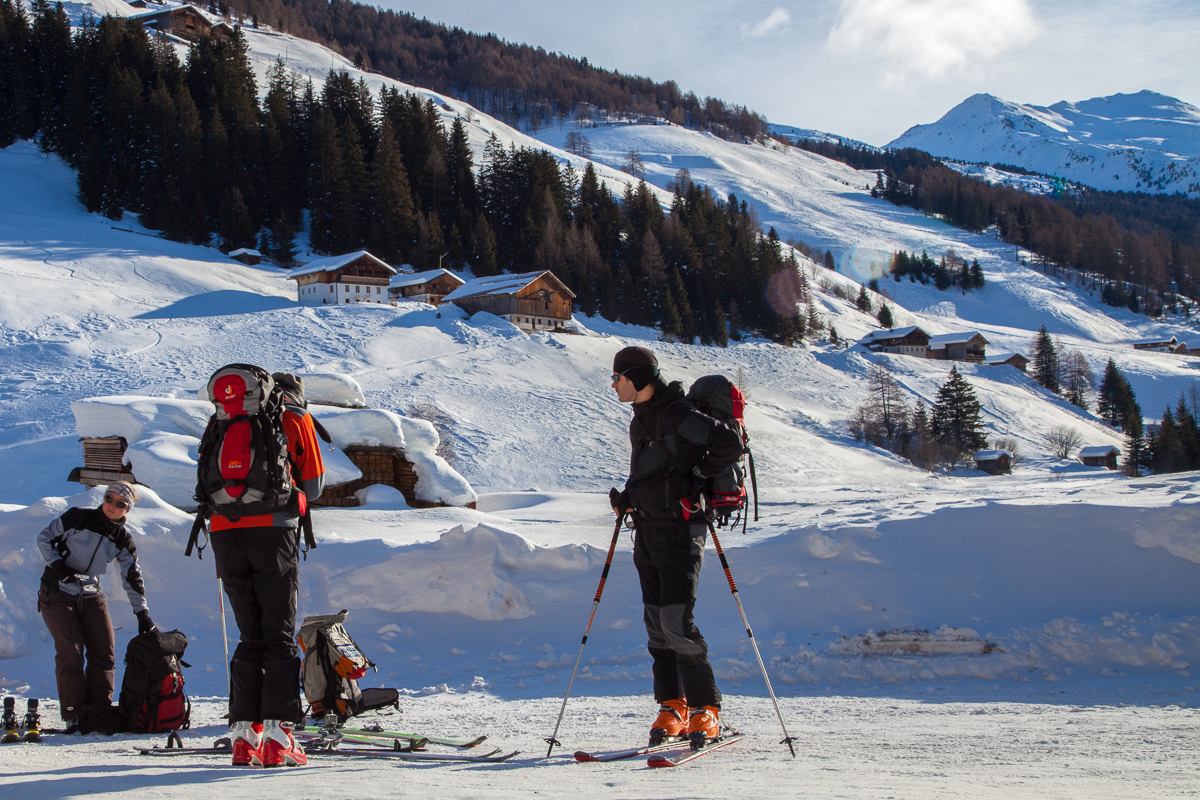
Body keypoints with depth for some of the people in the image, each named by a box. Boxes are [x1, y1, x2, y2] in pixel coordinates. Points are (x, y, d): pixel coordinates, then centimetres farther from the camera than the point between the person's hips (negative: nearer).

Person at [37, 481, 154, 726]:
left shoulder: (123, 541, -1)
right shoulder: (77, 518, -11)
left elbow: (133, 578, 2)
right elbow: (44, 538, -3)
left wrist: (143, 615, -5)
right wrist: (57, 565, -18)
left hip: (91, 598, 4)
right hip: (56, 594, -4)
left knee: (104, 651, -3)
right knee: (71, 651, -13)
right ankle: (74, 713, -7)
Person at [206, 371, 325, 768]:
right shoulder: (296, 419, 11)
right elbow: (313, 486, 12)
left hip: (225, 532, 4)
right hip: (273, 531, -4)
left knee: (250, 637, 10)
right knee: (279, 636, -2)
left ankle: (245, 733, 1)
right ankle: (276, 732, -12)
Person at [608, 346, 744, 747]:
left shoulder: (677, 415, -14)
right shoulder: (640, 418, 15)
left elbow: (729, 445, -21)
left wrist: (696, 476, -12)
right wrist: (627, 496, 11)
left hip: (679, 529, -9)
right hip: (647, 529, 9)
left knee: (676, 618, -14)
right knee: (656, 621, 7)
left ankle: (706, 710, -7)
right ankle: (672, 707, 14)